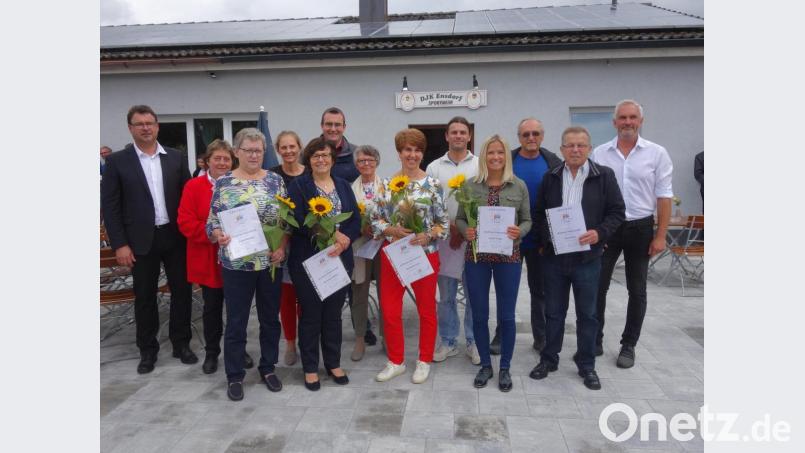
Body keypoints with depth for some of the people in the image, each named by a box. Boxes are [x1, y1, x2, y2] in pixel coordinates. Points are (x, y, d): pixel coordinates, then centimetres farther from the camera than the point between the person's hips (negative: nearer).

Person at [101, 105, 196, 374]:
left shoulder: (175, 158, 5)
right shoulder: (117, 161, -1)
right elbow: (109, 205, -3)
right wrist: (119, 244, -9)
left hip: (176, 237, 2)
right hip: (141, 240, -1)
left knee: (182, 291, 8)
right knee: (144, 297, 9)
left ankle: (181, 344, 24)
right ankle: (148, 350, 24)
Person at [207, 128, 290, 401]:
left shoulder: (276, 180, 3)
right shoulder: (223, 183, 0)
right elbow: (212, 223, 1)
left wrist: (282, 248, -10)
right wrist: (218, 235, -21)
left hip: (271, 262, 2)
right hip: (236, 263, -1)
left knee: (270, 318, 12)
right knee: (236, 321, 7)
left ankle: (268, 368, 30)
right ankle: (235, 376, 22)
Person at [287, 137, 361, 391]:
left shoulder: (343, 185, 12)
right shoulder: (299, 185, -1)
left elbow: (356, 219, 5)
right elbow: (298, 221, -14)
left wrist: (343, 241, -14)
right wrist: (332, 233, -18)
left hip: (339, 260, 4)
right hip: (308, 260, -3)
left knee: (333, 313, 12)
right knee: (310, 314, 6)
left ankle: (334, 364, 27)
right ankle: (310, 368, 19)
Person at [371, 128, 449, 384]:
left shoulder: (433, 185, -5)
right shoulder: (387, 185, 2)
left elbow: (444, 222, -4)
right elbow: (375, 219, 1)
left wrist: (427, 236, -21)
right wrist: (393, 230, -16)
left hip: (425, 255, -2)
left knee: (426, 310, 11)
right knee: (389, 310, 8)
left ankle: (424, 362, 28)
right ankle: (396, 361, 26)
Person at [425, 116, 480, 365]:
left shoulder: (480, 165, 3)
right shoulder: (434, 168, 7)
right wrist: (451, 228, -8)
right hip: (444, 239, 1)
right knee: (446, 295, 9)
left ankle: (473, 342, 19)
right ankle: (448, 341, 22)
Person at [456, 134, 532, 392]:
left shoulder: (519, 186, 1)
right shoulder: (470, 185, 1)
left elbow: (528, 220, 5)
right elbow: (459, 218, 5)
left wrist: (520, 231, -16)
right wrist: (465, 231, -16)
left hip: (508, 257, 0)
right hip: (476, 256, 1)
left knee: (506, 315, 7)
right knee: (479, 315, 9)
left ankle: (505, 368, 24)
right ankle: (485, 365, 27)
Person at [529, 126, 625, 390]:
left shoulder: (604, 176, -2)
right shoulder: (550, 177, 4)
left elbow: (617, 212, -1)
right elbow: (539, 213, 8)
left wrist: (599, 233, -17)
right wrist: (545, 238, -9)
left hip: (587, 257, -1)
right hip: (554, 256, 2)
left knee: (587, 314, 10)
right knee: (553, 312, 13)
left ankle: (587, 365, 25)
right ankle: (549, 359, 28)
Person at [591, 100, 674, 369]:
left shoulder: (657, 153, -2)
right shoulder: (599, 153, 1)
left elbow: (664, 196, -2)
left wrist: (660, 236, -7)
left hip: (640, 228, 0)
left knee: (637, 291, 8)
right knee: (597, 286, 4)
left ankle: (628, 345, 22)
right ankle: (594, 341, 19)